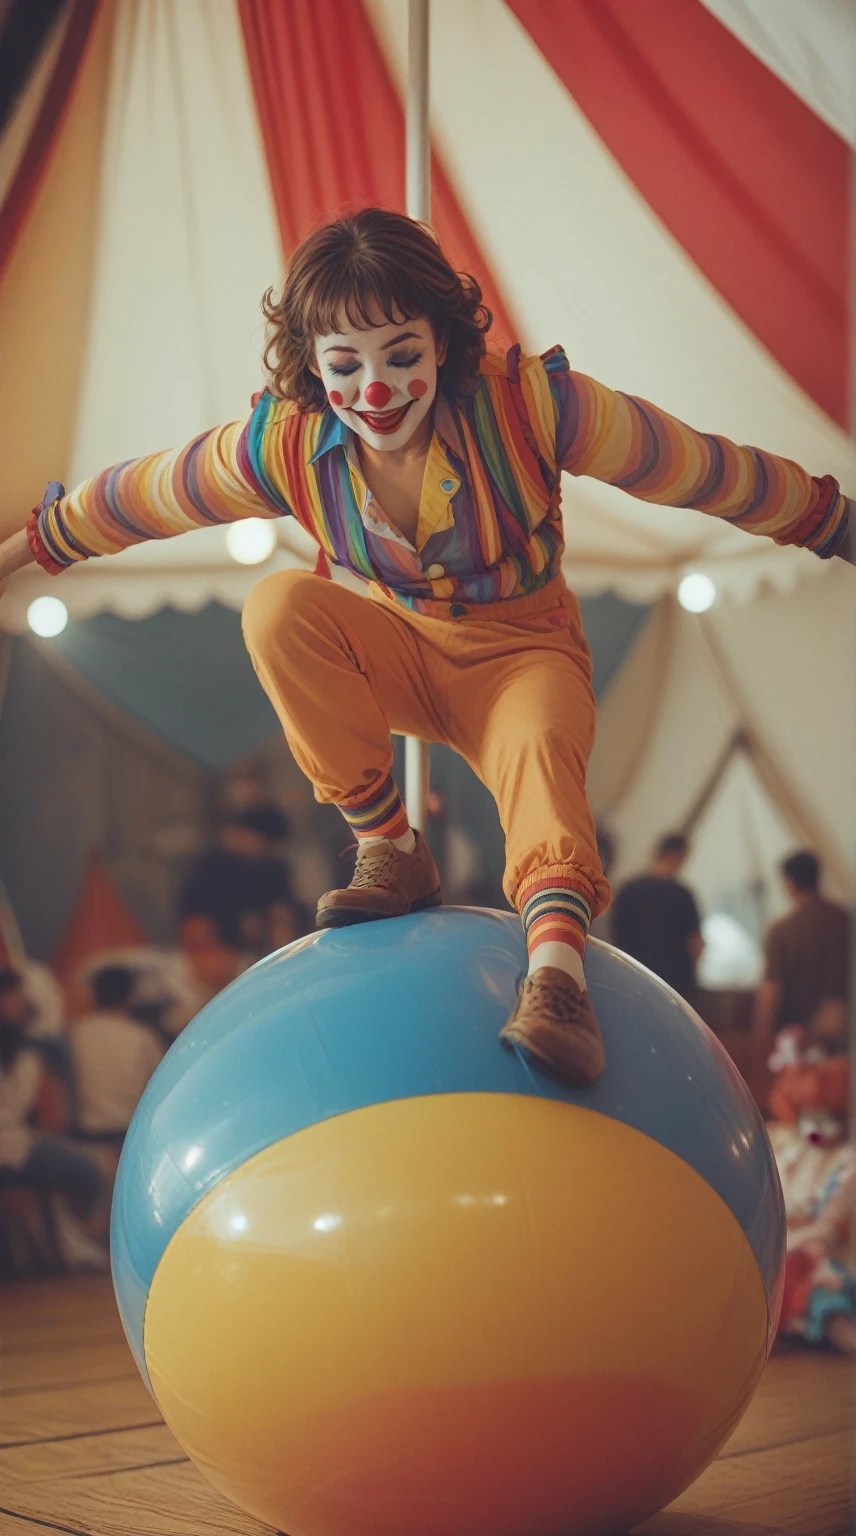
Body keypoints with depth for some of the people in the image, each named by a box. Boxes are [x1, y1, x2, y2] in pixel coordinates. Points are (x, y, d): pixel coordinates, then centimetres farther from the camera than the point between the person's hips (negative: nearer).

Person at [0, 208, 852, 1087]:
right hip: (395, 652, 3)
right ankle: (389, 852, -16)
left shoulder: (528, 404, -23)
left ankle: (558, 962, -55)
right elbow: (137, 497, 1)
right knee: (278, 607, -26)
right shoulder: (283, 445, -15)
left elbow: (707, 471, -16)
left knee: (539, 747, -37)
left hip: (522, 654, -3)